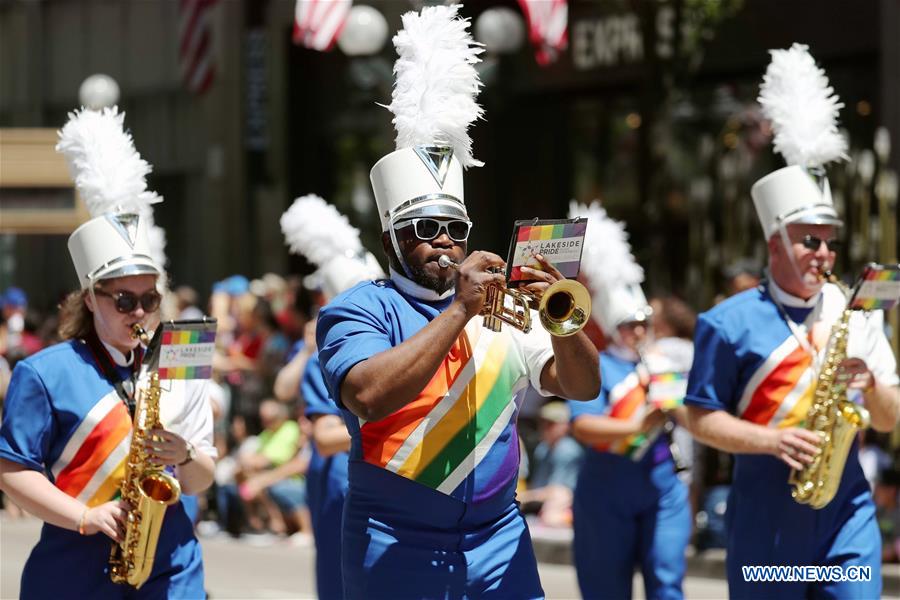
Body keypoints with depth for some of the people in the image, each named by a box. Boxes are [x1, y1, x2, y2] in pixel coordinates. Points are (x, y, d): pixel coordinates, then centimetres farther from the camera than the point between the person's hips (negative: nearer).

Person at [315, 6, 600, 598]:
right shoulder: (359, 310, -2)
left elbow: (583, 387, 7)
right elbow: (370, 395, -22)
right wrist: (459, 311, -21)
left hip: (500, 543, 4)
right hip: (396, 547, -3)